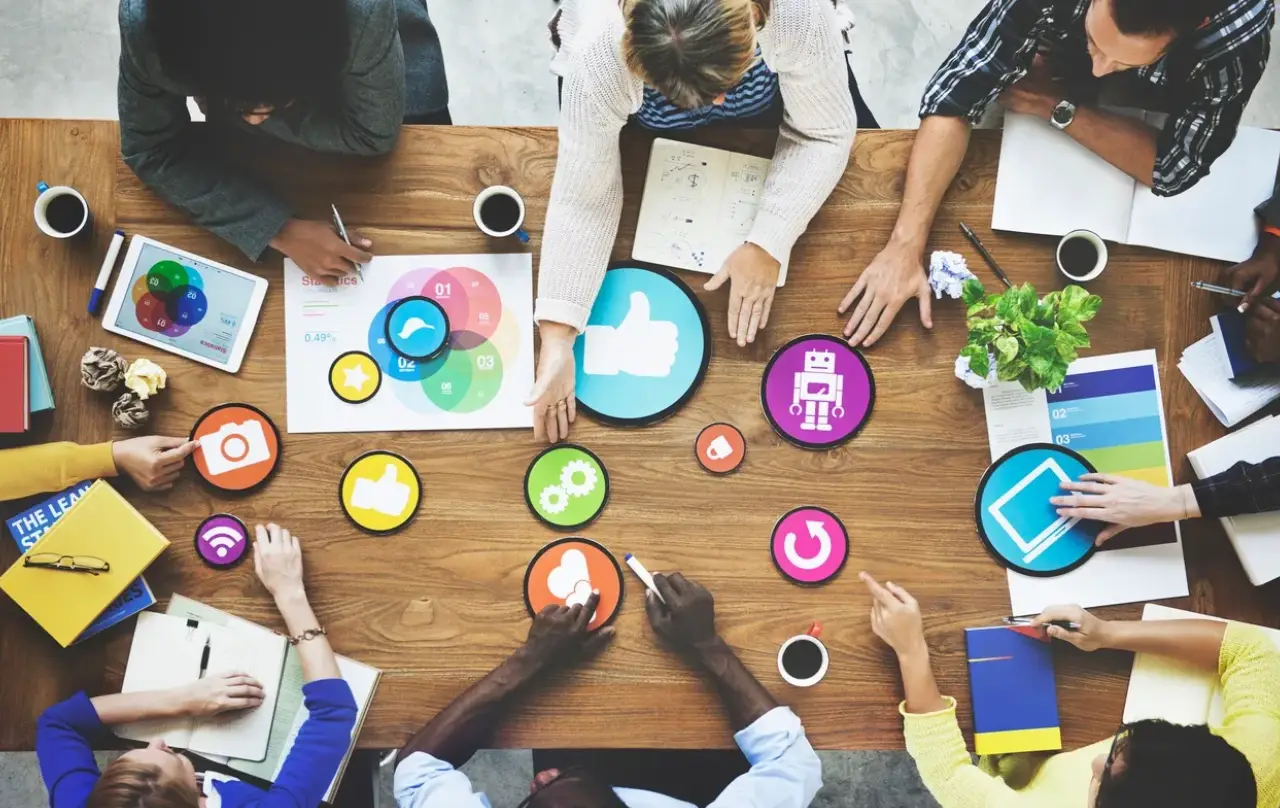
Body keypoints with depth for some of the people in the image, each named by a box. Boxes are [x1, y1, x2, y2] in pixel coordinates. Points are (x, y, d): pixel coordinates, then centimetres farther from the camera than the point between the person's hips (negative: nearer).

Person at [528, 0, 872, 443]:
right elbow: (582, 198, -37)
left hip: (770, 80, 1)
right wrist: (556, 336, -44)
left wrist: (768, 243, -39)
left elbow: (824, 133, -30)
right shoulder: (600, 55, -47)